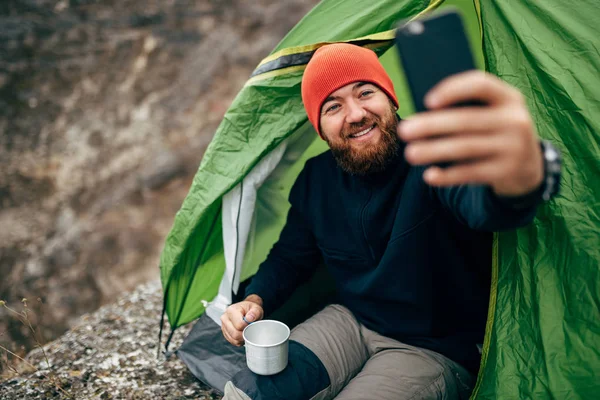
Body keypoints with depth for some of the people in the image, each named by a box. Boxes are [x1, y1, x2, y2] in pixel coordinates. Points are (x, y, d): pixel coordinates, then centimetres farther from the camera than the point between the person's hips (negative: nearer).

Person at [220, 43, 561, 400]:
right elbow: (290, 258, 11)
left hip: (437, 351, -3)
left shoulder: (434, 151, -23)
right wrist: (255, 299, -8)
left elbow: (481, 204, -47)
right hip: (349, 320, 4)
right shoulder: (316, 179, -3)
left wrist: (521, 176, -72)